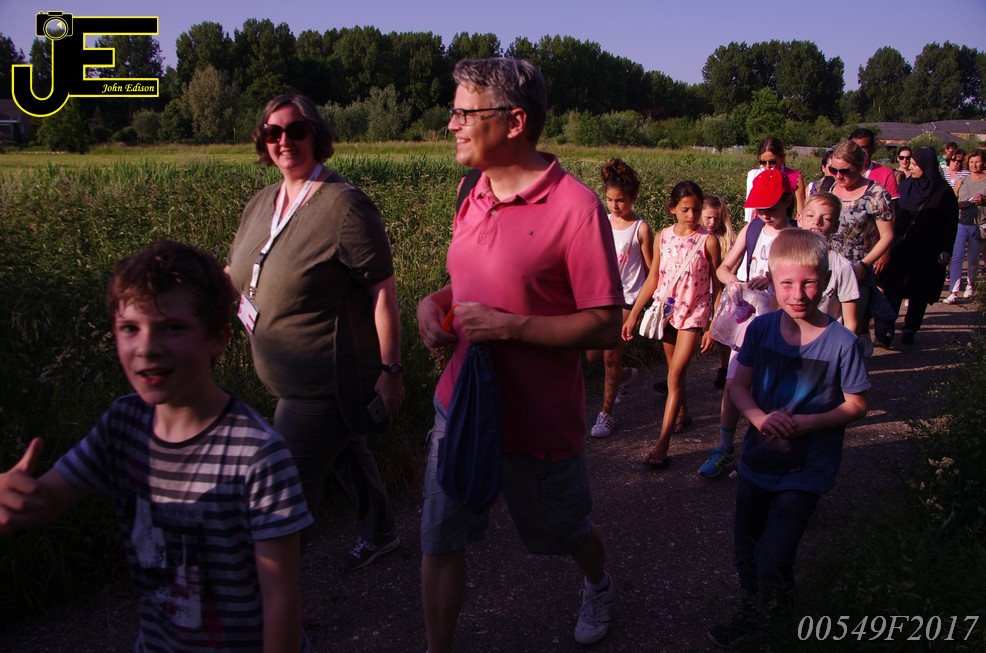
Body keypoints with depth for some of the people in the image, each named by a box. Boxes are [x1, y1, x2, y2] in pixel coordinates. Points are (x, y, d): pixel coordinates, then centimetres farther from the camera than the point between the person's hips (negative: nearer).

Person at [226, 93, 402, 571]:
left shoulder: (344, 205, -19)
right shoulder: (262, 203, 6)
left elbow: (383, 290, -19)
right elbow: (238, 272, 16)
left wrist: (390, 369, -19)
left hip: (327, 383, -9)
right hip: (290, 379, 9)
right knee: (344, 454, 26)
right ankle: (380, 534, 49)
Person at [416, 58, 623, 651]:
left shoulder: (575, 206, -19)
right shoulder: (475, 198, 4)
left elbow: (606, 327, -18)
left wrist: (507, 326, -25)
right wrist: (436, 302, -3)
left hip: (540, 420, -5)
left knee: (566, 532, 21)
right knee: (440, 542, 8)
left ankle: (600, 585, 55)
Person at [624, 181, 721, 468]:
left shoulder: (708, 241, -9)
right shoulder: (663, 237, 1)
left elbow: (717, 286, -5)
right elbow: (653, 279, 7)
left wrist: (713, 327, -8)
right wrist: (633, 315, 3)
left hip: (694, 313, -4)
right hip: (666, 310, 4)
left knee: (675, 375, -11)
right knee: (675, 371, 18)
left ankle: (662, 442, -11)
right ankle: (682, 412, 43)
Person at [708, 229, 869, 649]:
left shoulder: (842, 343, -18)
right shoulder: (761, 328, -9)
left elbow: (857, 406, -8)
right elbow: (739, 385, -1)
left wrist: (807, 422, -23)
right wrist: (760, 417, -21)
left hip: (806, 469, -4)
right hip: (758, 457, 4)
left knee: (772, 557, -3)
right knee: (745, 547, 18)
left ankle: (755, 616, 29)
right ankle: (771, 598, 49)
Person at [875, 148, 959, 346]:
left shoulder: (943, 192, -6)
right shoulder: (905, 186, 5)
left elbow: (951, 224, -5)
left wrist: (946, 250, -10)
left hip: (927, 253, -2)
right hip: (901, 248, 3)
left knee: (919, 292, 6)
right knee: (892, 288, -8)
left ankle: (910, 330, 16)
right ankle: (886, 328, -11)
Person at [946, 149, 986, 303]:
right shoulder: (962, 181, 9)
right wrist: (958, 204, -8)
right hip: (961, 222, 1)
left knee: (973, 259, 10)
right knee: (956, 256, -10)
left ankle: (970, 283, 37)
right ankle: (954, 292, -11)